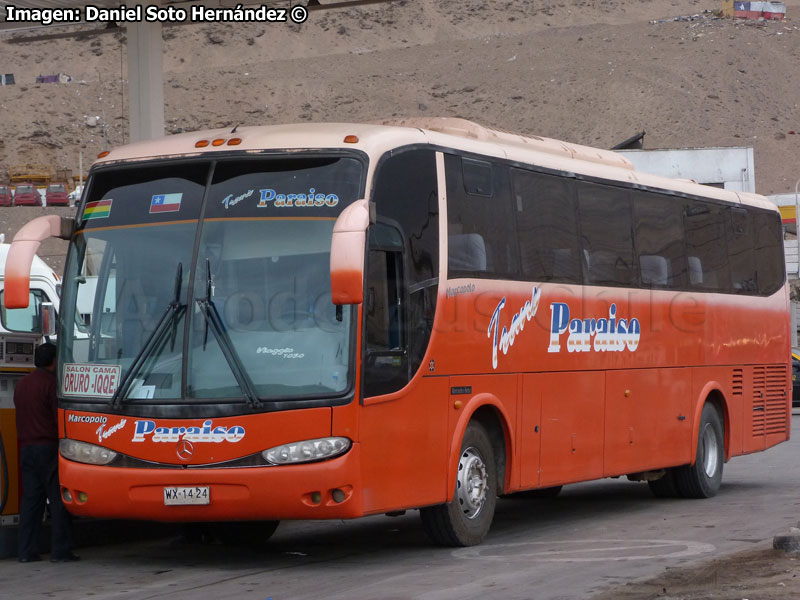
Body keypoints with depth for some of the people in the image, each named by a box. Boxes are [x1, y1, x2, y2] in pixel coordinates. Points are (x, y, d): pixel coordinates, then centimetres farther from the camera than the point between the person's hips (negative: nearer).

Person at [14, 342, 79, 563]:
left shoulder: (22, 384, 15)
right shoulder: (52, 383, -10)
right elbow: (61, 418, -14)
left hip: (26, 447, 7)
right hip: (48, 447, -7)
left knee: (30, 499, 8)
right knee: (58, 499, -3)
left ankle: (27, 551, 6)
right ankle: (60, 550, -6)